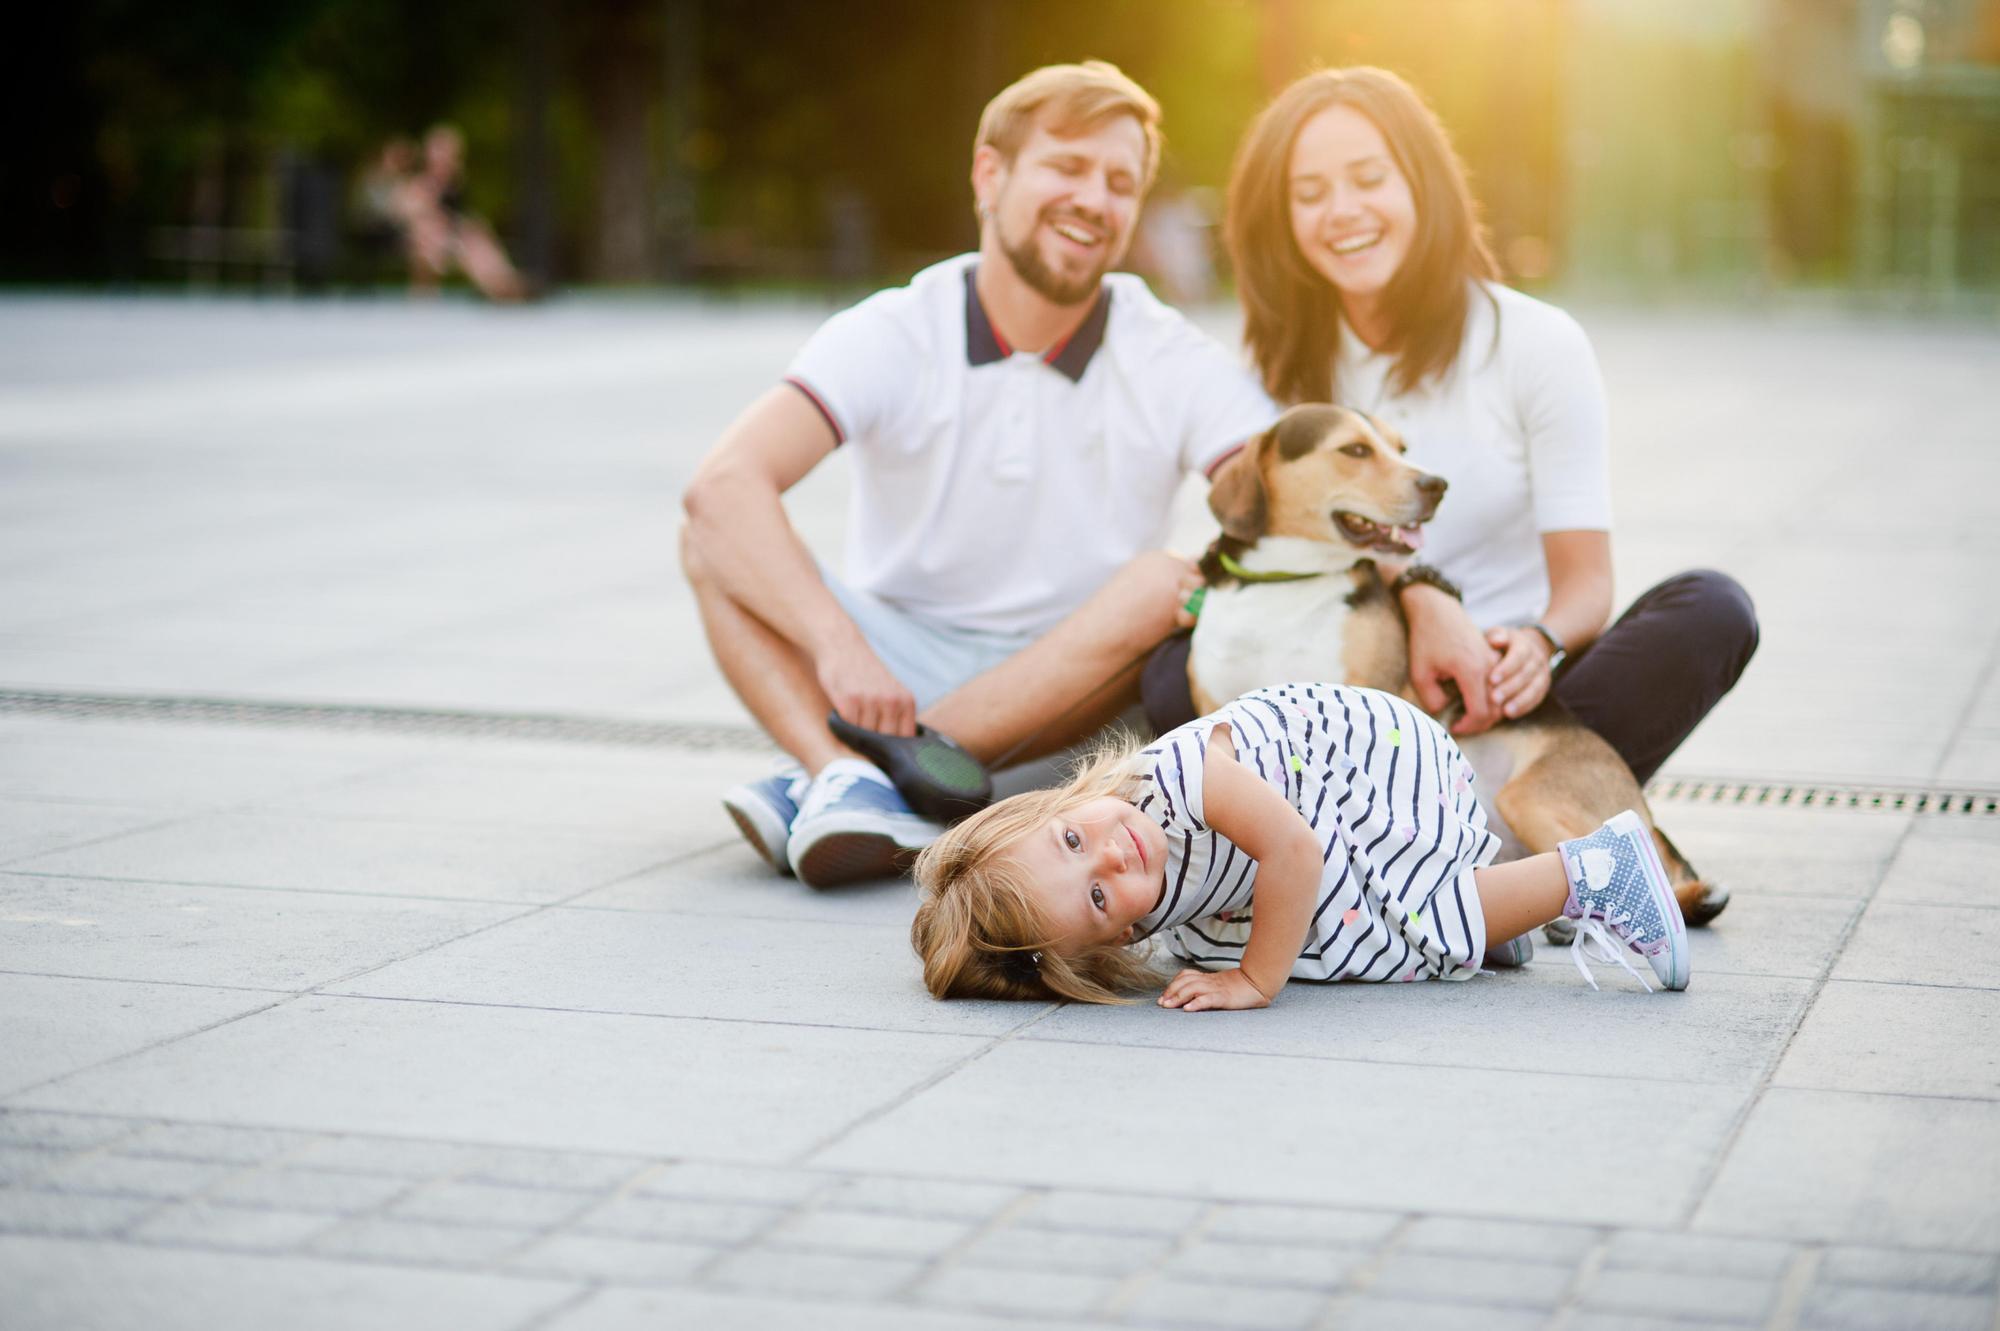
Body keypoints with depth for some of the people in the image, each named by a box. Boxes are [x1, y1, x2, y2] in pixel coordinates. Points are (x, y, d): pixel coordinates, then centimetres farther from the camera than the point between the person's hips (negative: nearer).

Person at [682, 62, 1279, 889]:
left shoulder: (1175, 367, -5)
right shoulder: (894, 339, -8)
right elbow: (725, 481, -23)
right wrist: (837, 644, -39)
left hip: (1074, 698, 0)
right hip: (896, 671, 0)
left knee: (1162, 584, -29)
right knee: (719, 536, -18)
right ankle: (842, 774, -42)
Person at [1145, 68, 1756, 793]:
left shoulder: (1538, 344, 0)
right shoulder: (1283, 366, 7)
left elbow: (1586, 578, -4)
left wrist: (1539, 644, -29)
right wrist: (1420, 599, -23)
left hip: (1508, 702, -1)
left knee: (1711, 610, -27)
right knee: (1172, 673, -27)